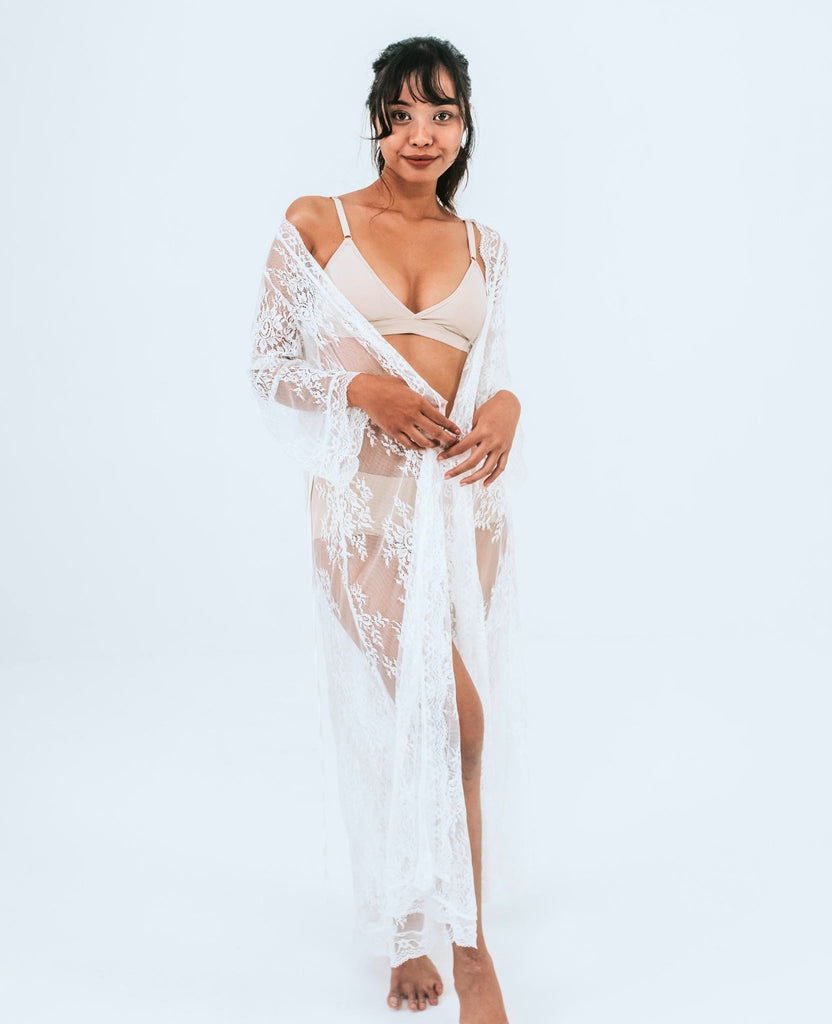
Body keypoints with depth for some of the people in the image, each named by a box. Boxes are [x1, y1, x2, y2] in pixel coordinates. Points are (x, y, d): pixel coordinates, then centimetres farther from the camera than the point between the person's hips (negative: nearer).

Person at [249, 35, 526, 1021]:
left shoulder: (484, 246, 11)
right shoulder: (316, 225, 1)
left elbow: (495, 368, 15)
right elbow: (270, 368, 0)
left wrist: (506, 408, -9)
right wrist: (362, 392, -17)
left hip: (466, 493, 3)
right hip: (366, 497, -2)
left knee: (461, 715, 2)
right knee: (392, 714, 5)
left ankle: (462, 935, 16)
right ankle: (408, 929, 24)